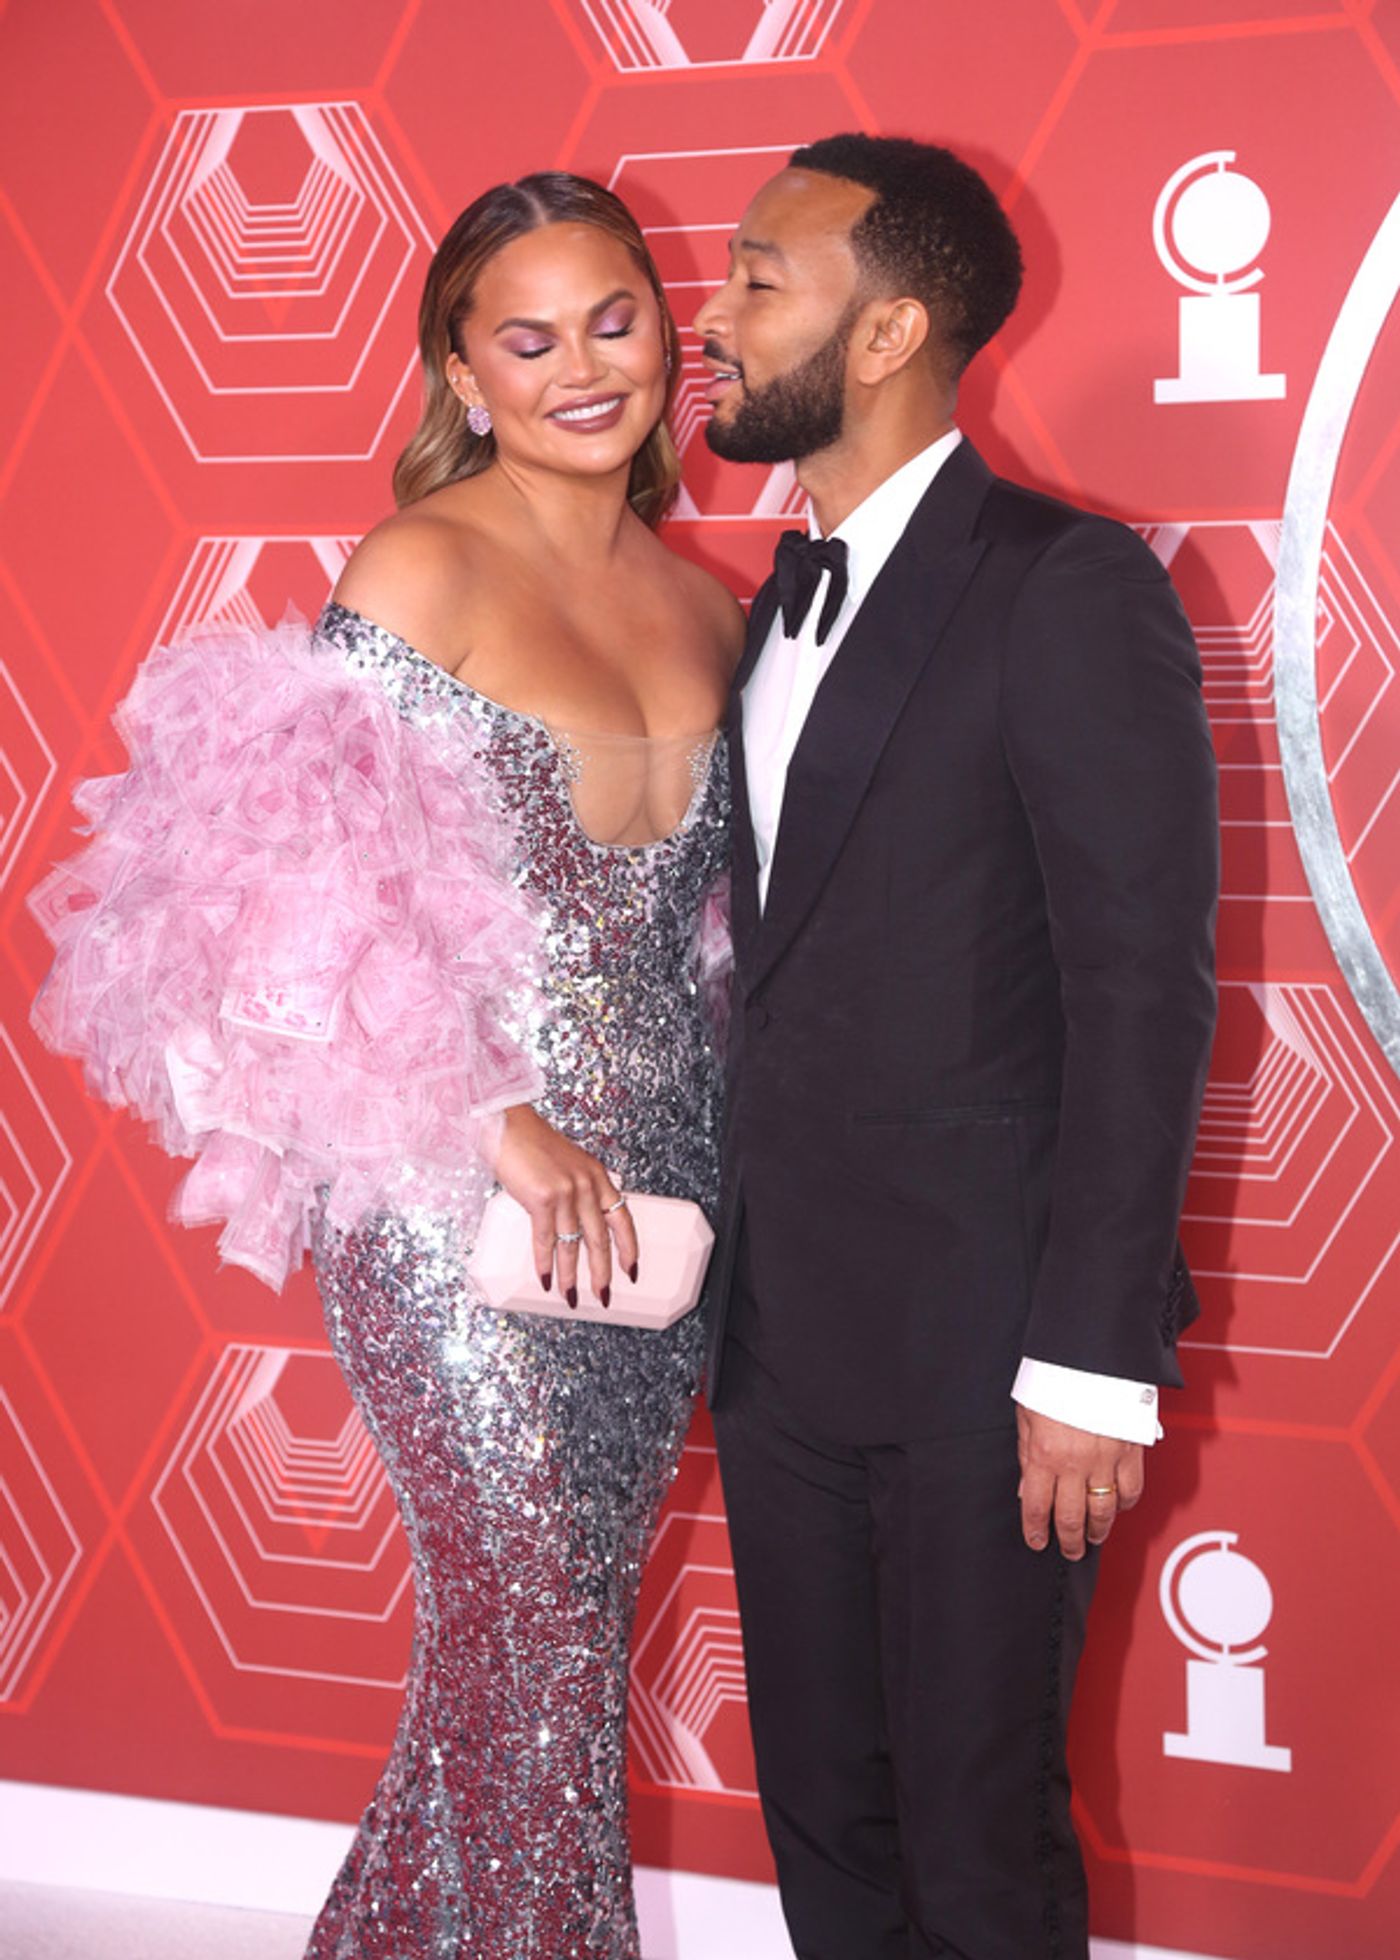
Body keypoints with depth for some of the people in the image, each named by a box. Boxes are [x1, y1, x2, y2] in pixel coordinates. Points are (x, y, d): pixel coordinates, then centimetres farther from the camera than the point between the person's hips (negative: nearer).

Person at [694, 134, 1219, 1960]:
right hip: (781, 1329, 7)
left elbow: (1145, 990, -15)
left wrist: (1095, 1361, -17)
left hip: (975, 1346, -7)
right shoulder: (781, 606, 14)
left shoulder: (1068, 590, -11)